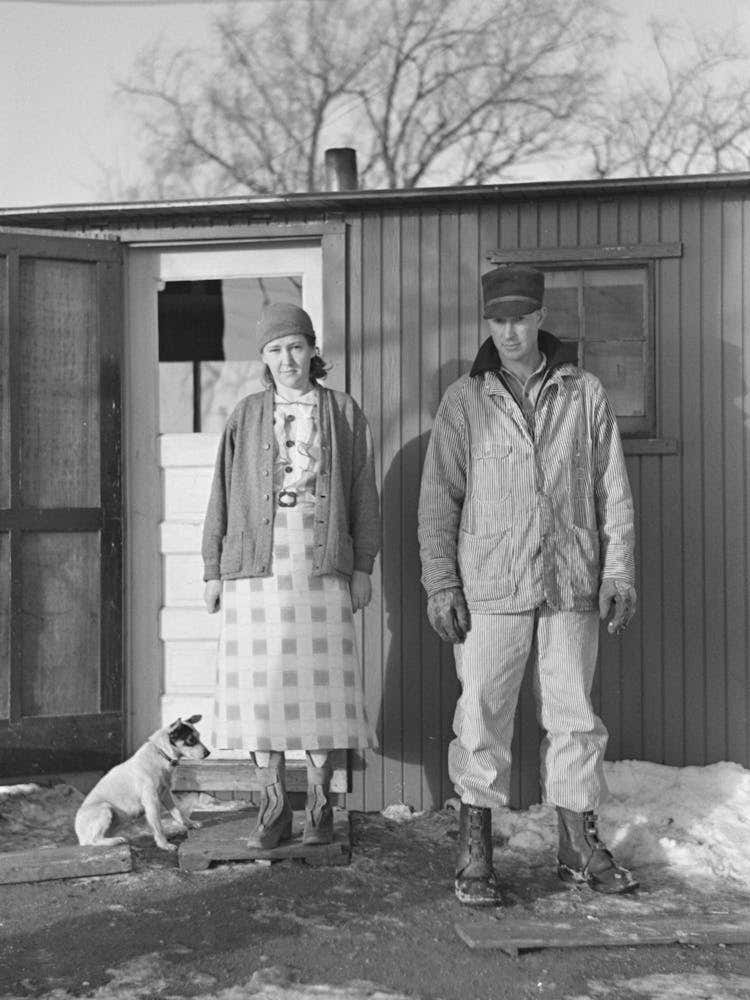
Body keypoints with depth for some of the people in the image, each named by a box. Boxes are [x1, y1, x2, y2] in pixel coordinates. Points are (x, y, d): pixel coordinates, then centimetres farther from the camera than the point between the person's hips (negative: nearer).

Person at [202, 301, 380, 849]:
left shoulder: (343, 411, 7)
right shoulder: (246, 416, 8)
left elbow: (363, 492, 7)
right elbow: (223, 495, 9)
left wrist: (363, 566, 2)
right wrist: (212, 571, 5)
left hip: (320, 564, -1)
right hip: (256, 564, 1)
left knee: (321, 683, 1)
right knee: (261, 683, 1)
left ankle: (320, 806, 13)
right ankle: (274, 806, 13)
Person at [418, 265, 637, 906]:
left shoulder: (584, 394, 8)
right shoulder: (464, 401, 3)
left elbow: (613, 492, 9)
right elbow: (438, 499, 2)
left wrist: (618, 571, 2)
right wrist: (440, 583, -5)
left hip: (572, 587, 2)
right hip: (490, 588, -2)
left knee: (575, 715, 9)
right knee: (483, 718, 0)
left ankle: (580, 847, 23)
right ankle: (475, 854, 12)